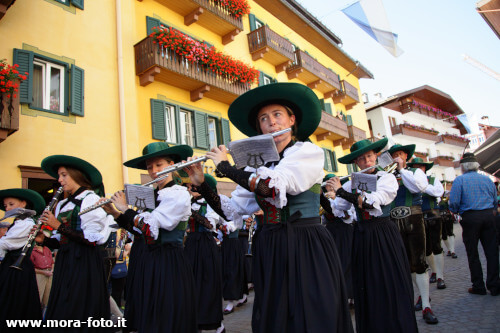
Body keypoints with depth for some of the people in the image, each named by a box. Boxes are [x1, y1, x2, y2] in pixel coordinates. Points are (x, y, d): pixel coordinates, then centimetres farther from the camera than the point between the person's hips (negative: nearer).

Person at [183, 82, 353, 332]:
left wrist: (225, 167, -12)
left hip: (307, 249, -4)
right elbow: (231, 211, 8)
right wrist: (201, 184, -4)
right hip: (269, 252, 5)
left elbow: (271, 187, -23)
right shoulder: (258, 166, 9)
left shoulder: (309, 152, -6)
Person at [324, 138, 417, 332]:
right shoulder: (351, 184, 7)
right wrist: (332, 197, -14)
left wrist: (341, 191, -17)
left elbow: (372, 202, -18)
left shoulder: (387, 178, -1)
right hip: (361, 237, 3)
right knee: (366, 289, 8)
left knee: (390, 287, 1)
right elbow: (338, 210, 4)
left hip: (384, 236, -3)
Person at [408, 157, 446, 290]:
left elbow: (439, 192, -16)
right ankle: (434, 271, 32)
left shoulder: (433, 180, 4)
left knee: (436, 247, -4)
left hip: (433, 217, -1)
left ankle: (440, 277, 5)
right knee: (426, 249, 10)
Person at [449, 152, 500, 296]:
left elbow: (454, 202, -11)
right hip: (488, 216, 4)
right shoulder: (487, 179, 10)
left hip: (470, 218, -4)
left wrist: (455, 211, 9)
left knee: (473, 253, 5)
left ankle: (478, 286, 11)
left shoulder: (459, 180, -4)